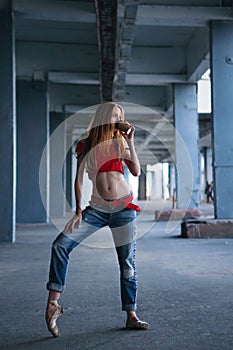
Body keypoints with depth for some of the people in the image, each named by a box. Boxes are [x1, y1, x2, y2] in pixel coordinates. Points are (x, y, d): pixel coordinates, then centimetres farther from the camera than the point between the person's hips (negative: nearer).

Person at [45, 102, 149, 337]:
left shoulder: (119, 142, 7)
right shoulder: (85, 145, 6)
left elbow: (136, 172, -6)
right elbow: (79, 179, 5)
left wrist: (130, 142, -8)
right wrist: (78, 209, -2)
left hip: (123, 207, 0)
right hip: (97, 208, 0)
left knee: (127, 262, 3)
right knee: (61, 245, -14)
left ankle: (131, 316, 14)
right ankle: (53, 304, -6)